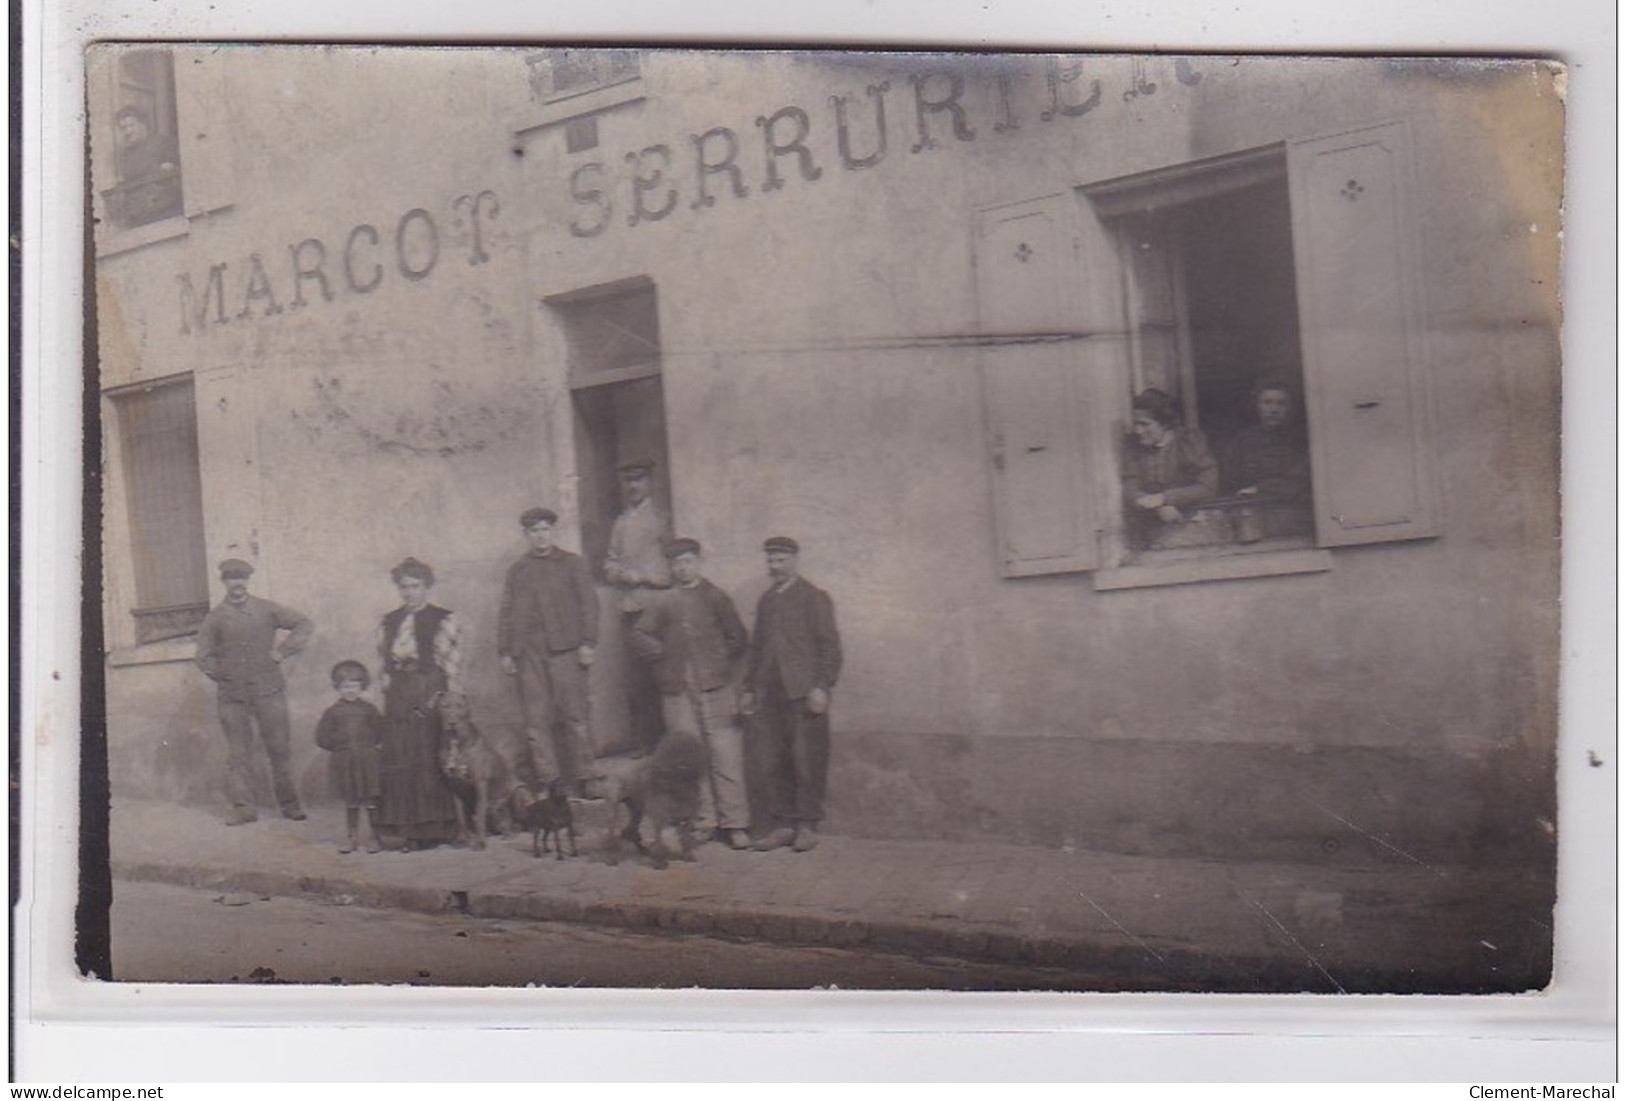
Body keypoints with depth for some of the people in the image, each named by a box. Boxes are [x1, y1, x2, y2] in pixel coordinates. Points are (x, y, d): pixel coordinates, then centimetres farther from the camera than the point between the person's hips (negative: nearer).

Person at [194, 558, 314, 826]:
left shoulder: (266, 609, 5)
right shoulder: (215, 617, 5)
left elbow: (304, 624, 8)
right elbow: (204, 656, 10)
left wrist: (282, 652, 1)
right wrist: (223, 676, 2)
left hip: (269, 691, 0)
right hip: (233, 697, 0)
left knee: (279, 749, 2)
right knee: (237, 754, -1)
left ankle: (289, 804, 10)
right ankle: (243, 807, 4)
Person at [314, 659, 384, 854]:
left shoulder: (369, 710, 3)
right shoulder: (333, 712, 2)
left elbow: (381, 732, 9)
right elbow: (322, 737, 4)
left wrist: (372, 746, -3)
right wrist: (339, 746, -1)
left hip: (367, 760, -1)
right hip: (344, 763, 1)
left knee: (371, 801, 0)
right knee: (351, 802, 8)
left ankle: (373, 837, 9)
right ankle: (351, 838, 15)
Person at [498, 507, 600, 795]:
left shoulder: (572, 563, 11)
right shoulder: (517, 571, 17)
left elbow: (588, 603, 6)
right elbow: (506, 612, 15)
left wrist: (588, 643, -4)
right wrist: (504, 651, 5)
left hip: (565, 649, -2)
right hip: (528, 652, 2)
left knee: (573, 714, -4)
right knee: (536, 718, -3)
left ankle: (578, 780, 2)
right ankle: (546, 779, 0)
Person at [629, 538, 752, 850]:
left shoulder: (716, 598, 8)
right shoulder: (663, 602, 10)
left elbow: (738, 638, 10)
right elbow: (639, 634, 12)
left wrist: (721, 664, 3)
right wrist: (661, 655, 2)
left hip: (715, 688, -2)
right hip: (677, 691, 2)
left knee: (725, 755, -6)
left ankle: (734, 823, -2)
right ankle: (703, 821, 10)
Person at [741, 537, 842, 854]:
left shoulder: (813, 598, 0)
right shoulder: (766, 601, 19)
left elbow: (829, 645, -5)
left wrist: (821, 687, -13)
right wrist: (750, 688, 18)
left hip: (804, 693, -6)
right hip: (770, 695, 6)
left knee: (807, 762, -3)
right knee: (775, 764, 4)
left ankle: (807, 825, 4)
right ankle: (783, 825, 10)